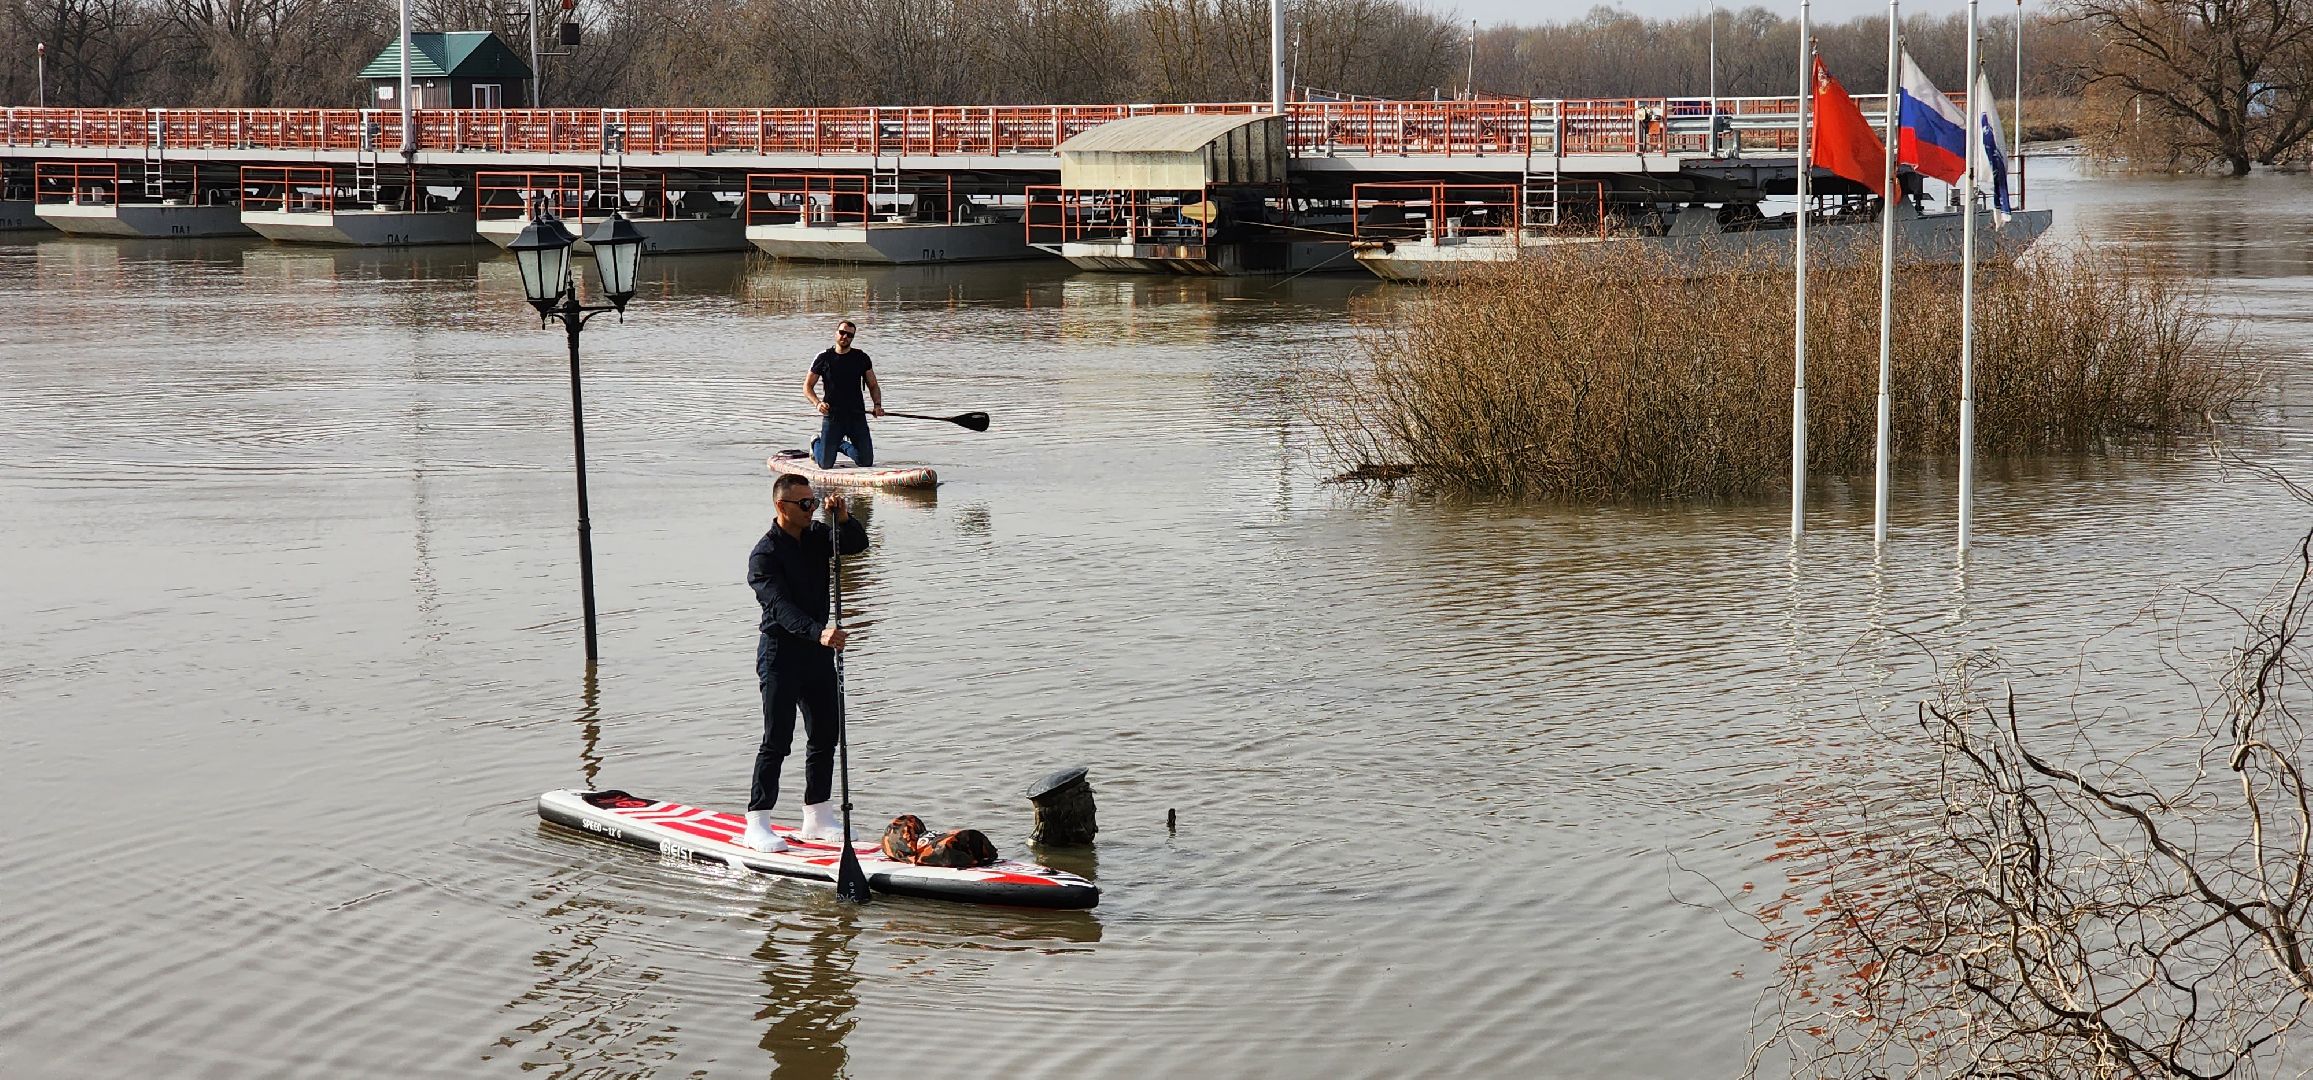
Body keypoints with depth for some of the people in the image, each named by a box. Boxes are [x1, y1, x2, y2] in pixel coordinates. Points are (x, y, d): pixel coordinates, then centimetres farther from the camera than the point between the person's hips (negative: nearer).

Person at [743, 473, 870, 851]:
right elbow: (781, 607, -28)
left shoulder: (816, 535, 7)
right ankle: (757, 824, -6)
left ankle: (817, 818, 22)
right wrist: (818, 632, -42)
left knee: (827, 733, 11)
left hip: (818, 651, 7)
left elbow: (857, 545, 0)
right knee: (777, 738, -9)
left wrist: (843, 519, -20)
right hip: (780, 653, -7)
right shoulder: (765, 554, -16)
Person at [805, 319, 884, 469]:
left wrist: (877, 405, -8)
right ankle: (816, 444, 32)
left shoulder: (861, 358, 6)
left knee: (866, 462, 0)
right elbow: (807, 386, 4)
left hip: (857, 416, 2)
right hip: (832, 416, -2)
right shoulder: (824, 359, 1)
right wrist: (817, 403, -15)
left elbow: (873, 385, 11)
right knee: (826, 464, -4)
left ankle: (842, 445, 30)